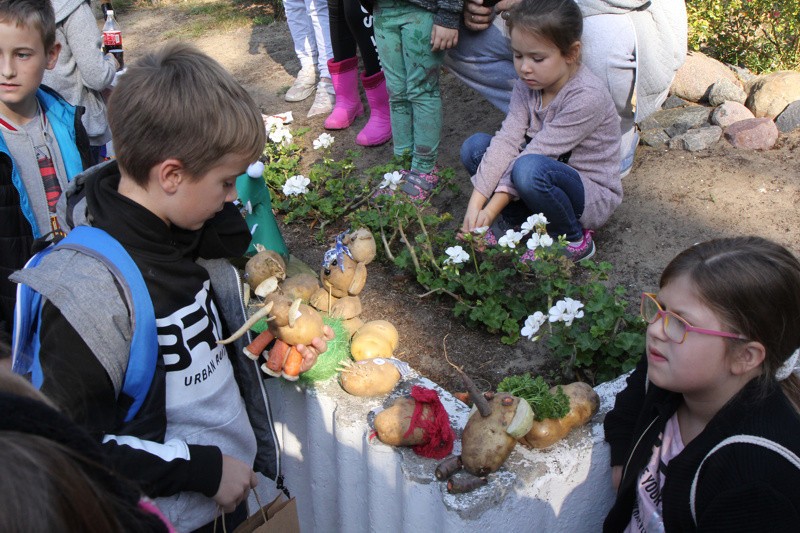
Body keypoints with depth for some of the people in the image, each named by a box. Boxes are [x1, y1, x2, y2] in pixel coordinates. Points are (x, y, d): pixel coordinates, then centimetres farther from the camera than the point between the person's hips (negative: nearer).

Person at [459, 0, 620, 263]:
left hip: (593, 196, -6)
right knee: (475, 146, -10)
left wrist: (492, 208, -29)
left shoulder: (588, 97, -26)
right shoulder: (526, 85, -5)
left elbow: (537, 153, -29)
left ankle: (574, 241, -11)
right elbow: (507, 141, -16)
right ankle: (513, 220, 2)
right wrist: (476, 204, -26)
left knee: (531, 169, -37)